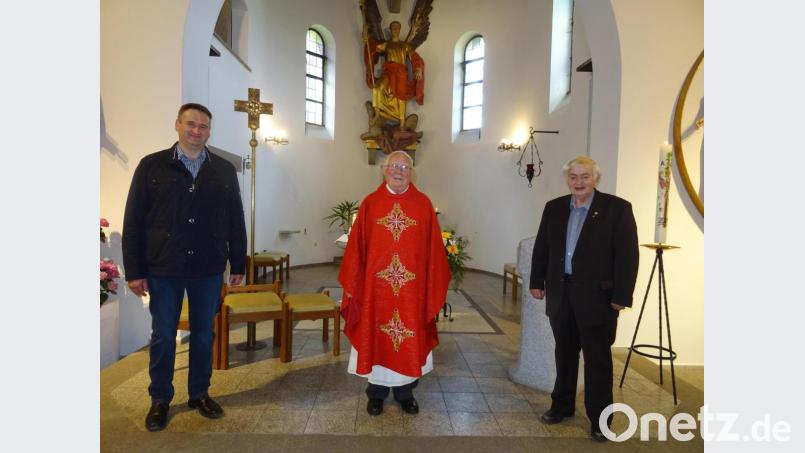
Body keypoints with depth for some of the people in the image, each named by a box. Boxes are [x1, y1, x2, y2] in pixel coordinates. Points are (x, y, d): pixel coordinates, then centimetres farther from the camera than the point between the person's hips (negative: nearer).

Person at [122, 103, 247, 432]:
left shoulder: (224, 170, 4)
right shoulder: (152, 166, -1)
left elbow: (235, 222, 6)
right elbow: (133, 222, -1)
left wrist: (238, 264, 4)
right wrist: (134, 271, -5)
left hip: (209, 270, 2)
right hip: (163, 269, -1)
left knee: (203, 334, 12)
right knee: (163, 336, 10)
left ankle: (199, 393, 30)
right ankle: (160, 399, 29)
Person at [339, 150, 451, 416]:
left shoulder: (423, 205, 1)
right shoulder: (370, 203, 0)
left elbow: (433, 249, 1)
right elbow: (356, 246, 1)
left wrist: (434, 285, -1)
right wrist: (353, 284, -1)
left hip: (413, 287, 0)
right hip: (376, 286, 0)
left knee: (410, 340, 11)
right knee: (376, 338, 11)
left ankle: (405, 393, 31)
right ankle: (376, 393, 30)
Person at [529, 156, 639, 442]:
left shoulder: (617, 208, -7)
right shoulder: (554, 208, 7)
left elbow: (628, 255, -9)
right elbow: (541, 248, 11)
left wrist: (621, 296, -13)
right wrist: (537, 282, 8)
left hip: (597, 296, -4)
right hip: (560, 292, 5)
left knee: (597, 358, 6)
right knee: (564, 353, 18)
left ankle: (599, 419, 21)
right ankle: (562, 405, 34)